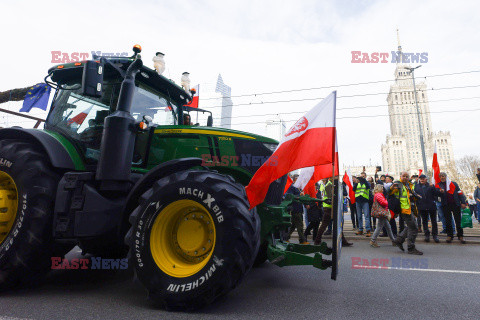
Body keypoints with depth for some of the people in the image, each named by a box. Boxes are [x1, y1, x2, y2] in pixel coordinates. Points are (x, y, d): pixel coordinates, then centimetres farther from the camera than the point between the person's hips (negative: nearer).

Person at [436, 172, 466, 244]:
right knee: (448, 221, 4)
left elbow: (459, 193, 8)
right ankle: (449, 235, 14)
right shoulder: (439, 185, 8)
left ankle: (460, 236, 12)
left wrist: (463, 202, -1)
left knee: (458, 221, 2)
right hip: (446, 205, 0)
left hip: (455, 204, 0)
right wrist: (441, 192, -26)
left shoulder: (453, 183, 9)